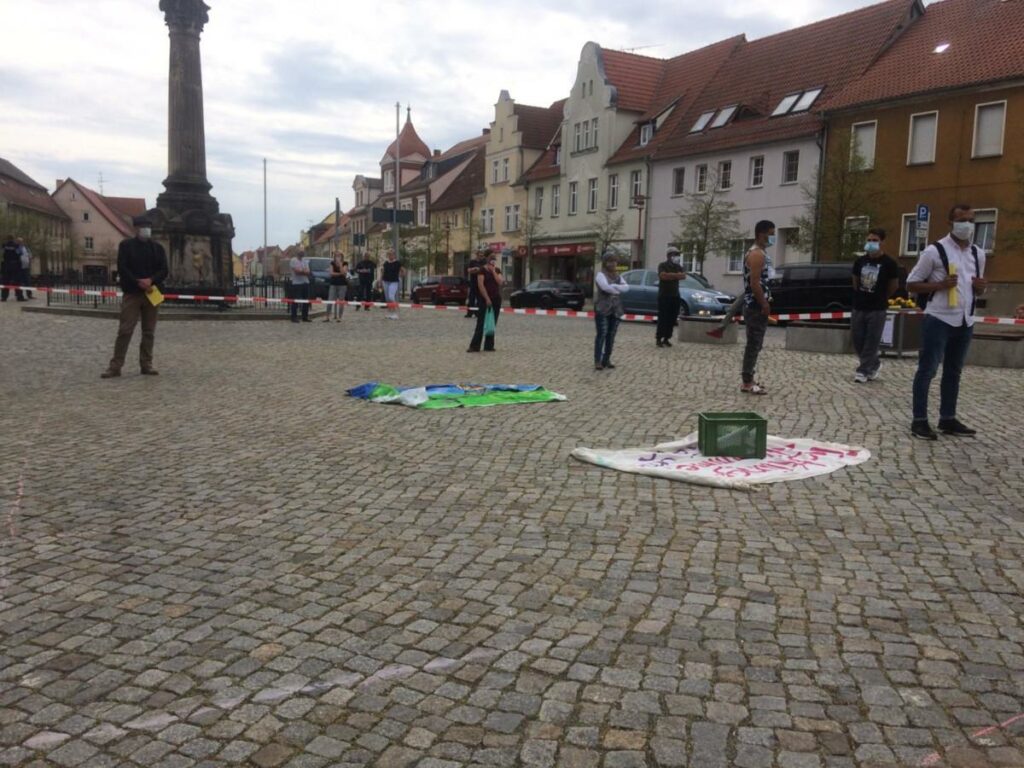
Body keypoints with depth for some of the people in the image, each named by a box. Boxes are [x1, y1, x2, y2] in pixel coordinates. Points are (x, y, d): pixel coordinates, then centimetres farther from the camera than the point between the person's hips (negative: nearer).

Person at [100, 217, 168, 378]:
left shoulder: (158, 248, 10)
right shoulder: (125, 245, 3)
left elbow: (164, 270, 2)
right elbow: (122, 269, -6)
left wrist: (151, 281, -16)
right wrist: (138, 283, -18)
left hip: (151, 293, 3)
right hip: (131, 293, -3)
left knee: (149, 332, 6)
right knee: (124, 331, -6)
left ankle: (146, 365, 13)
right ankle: (115, 366, -3)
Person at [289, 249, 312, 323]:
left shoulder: (305, 261, 18)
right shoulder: (293, 260, -3)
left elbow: (308, 272, 7)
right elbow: (297, 271, -15)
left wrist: (300, 271, -11)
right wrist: (304, 271, -1)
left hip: (305, 283, 7)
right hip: (297, 283, -7)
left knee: (306, 301, 6)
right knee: (296, 301, -7)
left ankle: (305, 317, 13)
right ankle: (294, 317, -3)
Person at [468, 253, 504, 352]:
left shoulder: (497, 271, 10)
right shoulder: (482, 270, -5)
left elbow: (500, 282, -4)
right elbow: (480, 285, -12)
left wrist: (493, 271, -10)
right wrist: (487, 299, -15)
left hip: (496, 299, 5)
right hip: (485, 299, -5)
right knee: (481, 323, -7)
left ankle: (489, 346, 11)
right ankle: (474, 346, -7)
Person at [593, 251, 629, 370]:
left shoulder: (618, 276, 15)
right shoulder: (601, 275, -4)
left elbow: (626, 287, -2)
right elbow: (605, 287, -23)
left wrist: (613, 287, -15)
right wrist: (618, 289, -10)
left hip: (616, 309, 6)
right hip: (602, 309, -6)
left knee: (611, 335, 6)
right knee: (602, 334, -8)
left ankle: (606, 359, 12)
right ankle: (597, 361, -7)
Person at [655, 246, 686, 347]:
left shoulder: (678, 266, 13)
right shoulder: (662, 265, -2)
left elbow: (683, 276, -5)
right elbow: (663, 275, -22)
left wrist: (670, 275, -16)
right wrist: (676, 275, -14)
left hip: (675, 296, 5)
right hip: (664, 296, -5)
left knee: (672, 319, 2)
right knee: (663, 318, -8)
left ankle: (666, 338, 9)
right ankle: (659, 338, -4)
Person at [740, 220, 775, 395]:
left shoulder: (754, 253, 18)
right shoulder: (757, 254, -15)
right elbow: (755, 283, -22)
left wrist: (765, 302, 19)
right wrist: (765, 305, -17)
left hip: (753, 306, 11)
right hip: (756, 307, -11)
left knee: (754, 345, 14)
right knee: (753, 345, -7)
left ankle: (749, 380, 19)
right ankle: (747, 383, -3)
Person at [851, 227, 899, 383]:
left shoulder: (889, 263, -8)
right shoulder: (860, 261, 4)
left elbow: (894, 286, 3)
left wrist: (880, 299, 11)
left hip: (877, 309, -4)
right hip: (858, 307, 5)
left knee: (871, 341, -2)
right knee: (857, 340, 8)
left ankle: (863, 370, 5)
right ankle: (874, 363, 29)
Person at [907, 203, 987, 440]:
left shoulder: (978, 254, 12)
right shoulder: (935, 251, -7)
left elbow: (977, 290, 22)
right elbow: (911, 284, -5)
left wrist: (981, 286, -2)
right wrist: (940, 285, -18)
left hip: (965, 322, 6)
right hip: (938, 320, -6)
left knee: (954, 371, 13)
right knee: (927, 370, -4)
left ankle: (948, 419, 21)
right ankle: (919, 421, 1)